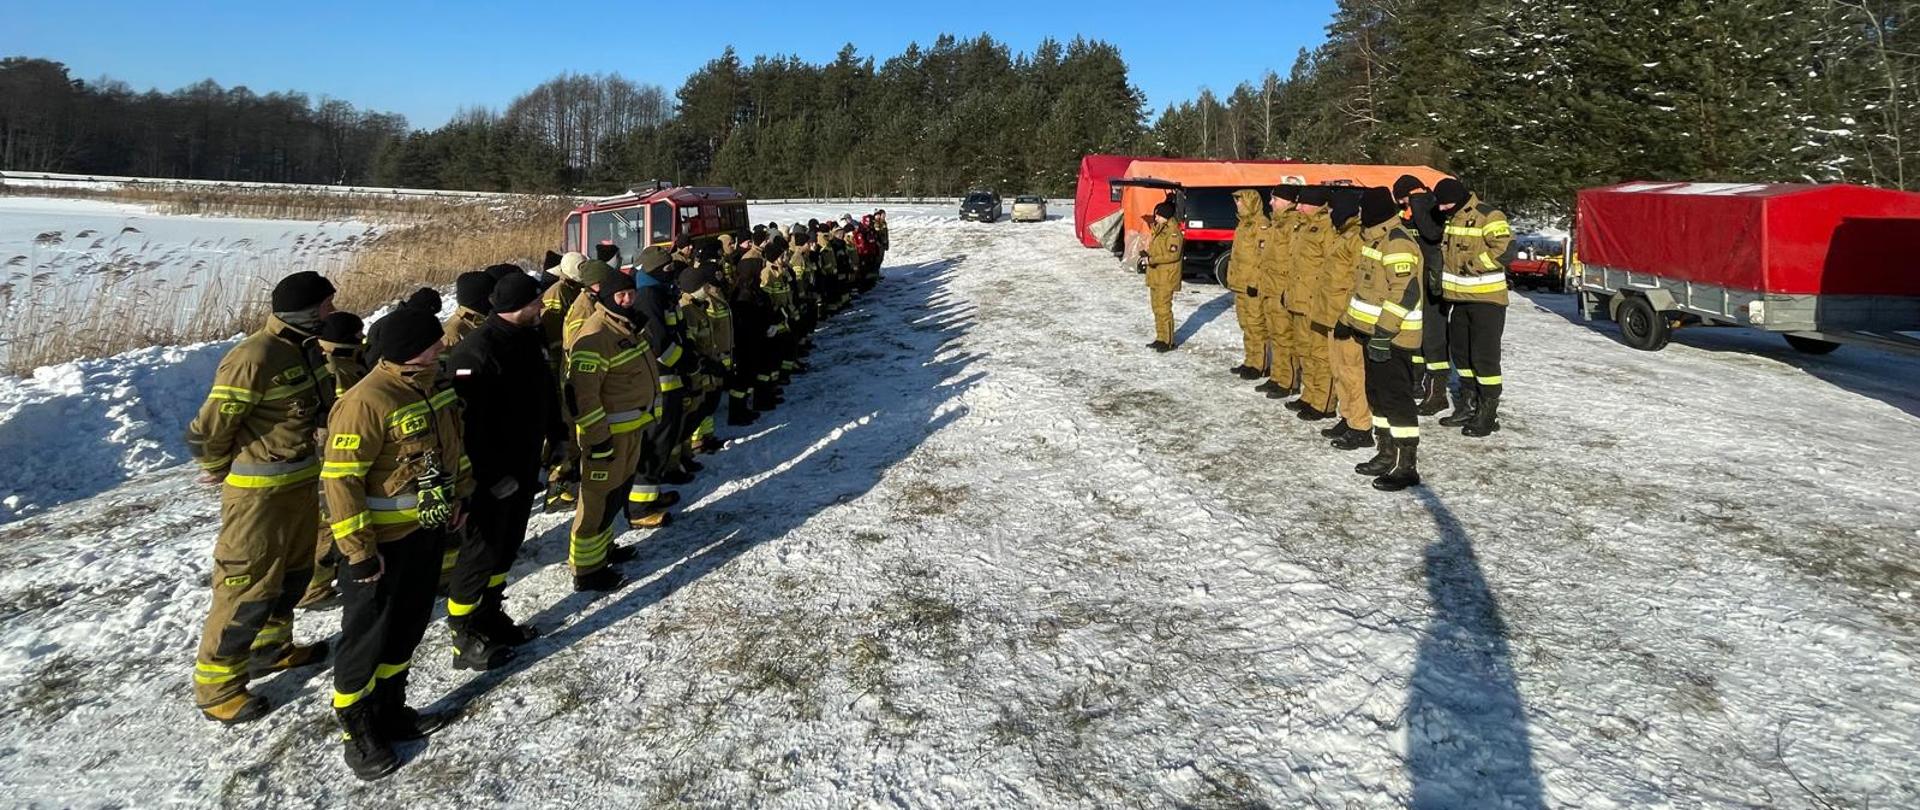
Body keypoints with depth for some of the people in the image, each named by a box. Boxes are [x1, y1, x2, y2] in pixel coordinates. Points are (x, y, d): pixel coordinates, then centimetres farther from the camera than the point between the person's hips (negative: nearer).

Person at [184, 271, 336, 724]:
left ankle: (271, 648, 42)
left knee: (295, 572, 22)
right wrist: (220, 470, -4)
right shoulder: (254, 358, -24)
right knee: (249, 588, 0)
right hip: (259, 494, -9)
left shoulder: (299, 350, 4)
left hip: (299, 482, 9)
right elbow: (208, 430, -20)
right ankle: (216, 687, 16)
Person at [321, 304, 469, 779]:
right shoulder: (366, 401, -25)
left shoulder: (432, 384, 2)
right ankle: (358, 732, 25)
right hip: (383, 543, -8)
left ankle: (390, 712, 38)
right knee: (367, 637, 8)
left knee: (407, 629, 20)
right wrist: (358, 551, -22)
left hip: (428, 531, 8)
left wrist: (460, 495, 18)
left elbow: (452, 442, 18)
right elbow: (340, 480, -24)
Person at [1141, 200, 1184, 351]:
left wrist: (1151, 260, -22)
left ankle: (1168, 341, -3)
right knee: (1157, 308, 14)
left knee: (1164, 309, -9)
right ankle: (1161, 338, 23)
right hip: (1155, 276, 10)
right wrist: (1147, 255, 4)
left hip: (1166, 278, -10)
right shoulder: (1159, 229, 15)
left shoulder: (1173, 232, -15)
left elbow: (1172, 255, -22)